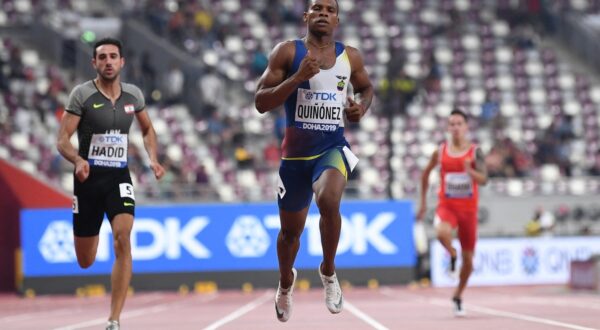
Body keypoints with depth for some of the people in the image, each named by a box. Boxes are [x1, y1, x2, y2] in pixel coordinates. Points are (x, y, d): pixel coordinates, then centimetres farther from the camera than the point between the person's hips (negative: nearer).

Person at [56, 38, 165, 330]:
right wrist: (78, 160, -30)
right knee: (85, 263, 6)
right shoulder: (82, 94, -7)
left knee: (122, 240, -23)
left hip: (119, 177, 2)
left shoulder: (133, 95, 4)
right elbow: (62, 140, -10)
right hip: (88, 177, -2)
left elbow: (147, 130, 21)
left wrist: (153, 158, 4)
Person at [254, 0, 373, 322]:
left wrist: (362, 106, -1)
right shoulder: (287, 52, -6)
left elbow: (366, 88, 22)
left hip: (333, 149, 0)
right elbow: (261, 103, -11)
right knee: (290, 230, 14)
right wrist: (298, 77, -23)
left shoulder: (350, 56, 2)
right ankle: (285, 281, 47)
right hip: (295, 154, 0)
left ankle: (328, 271, -9)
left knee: (328, 200, -33)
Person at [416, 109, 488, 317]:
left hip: (468, 209, 0)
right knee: (442, 233, -36)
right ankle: (451, 255, -3)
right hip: (446, 206, 0)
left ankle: (458, 296, 28)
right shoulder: (440, 151, 0)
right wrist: (423, 202, 16)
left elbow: (483, 180, -15)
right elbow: (425, 174, 15)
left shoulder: (475, 152, -5)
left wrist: (470, 171, -36)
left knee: (468, 259, 6)